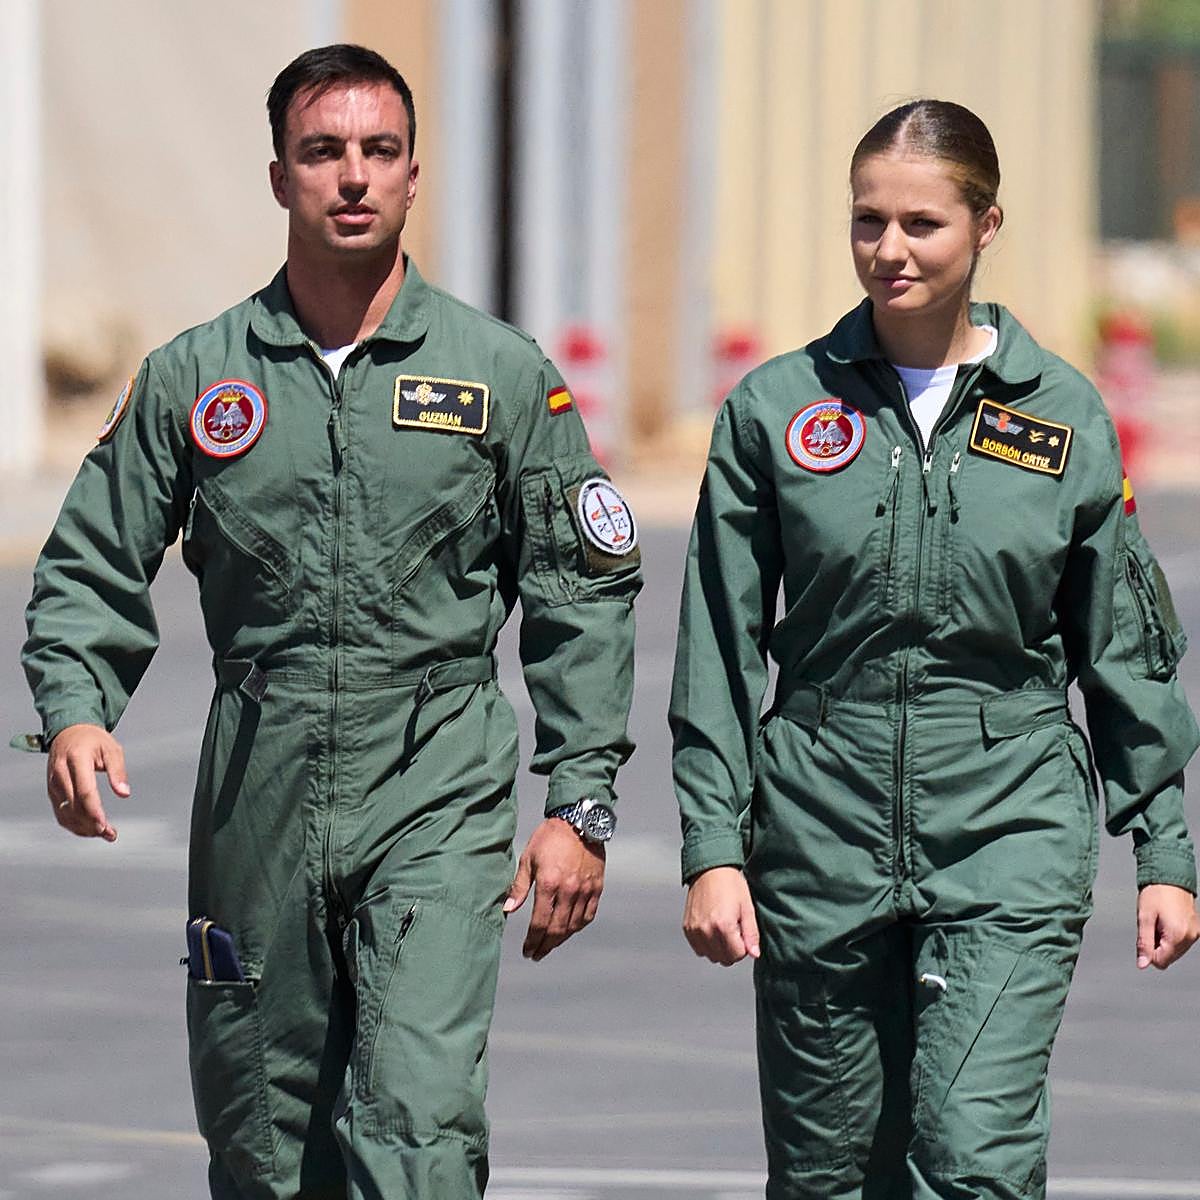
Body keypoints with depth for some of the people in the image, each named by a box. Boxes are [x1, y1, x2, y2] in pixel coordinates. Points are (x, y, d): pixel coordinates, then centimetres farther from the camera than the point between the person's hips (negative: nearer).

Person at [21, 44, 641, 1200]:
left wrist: (580, 803, -1)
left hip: (438, 797, -2)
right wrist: (74, 711, -10)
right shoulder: (192, 379, 7)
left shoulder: (503, 375, 3)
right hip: (257, 795, 2)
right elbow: (92, 568, 10)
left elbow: (583, 595, 5)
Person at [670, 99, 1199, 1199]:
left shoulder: (1063, 415, 3)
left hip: (1011, 832, -1)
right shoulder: (776, 408, 2)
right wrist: (713, 848, -2)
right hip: (823, 839, 1)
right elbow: (720, 654, 5)